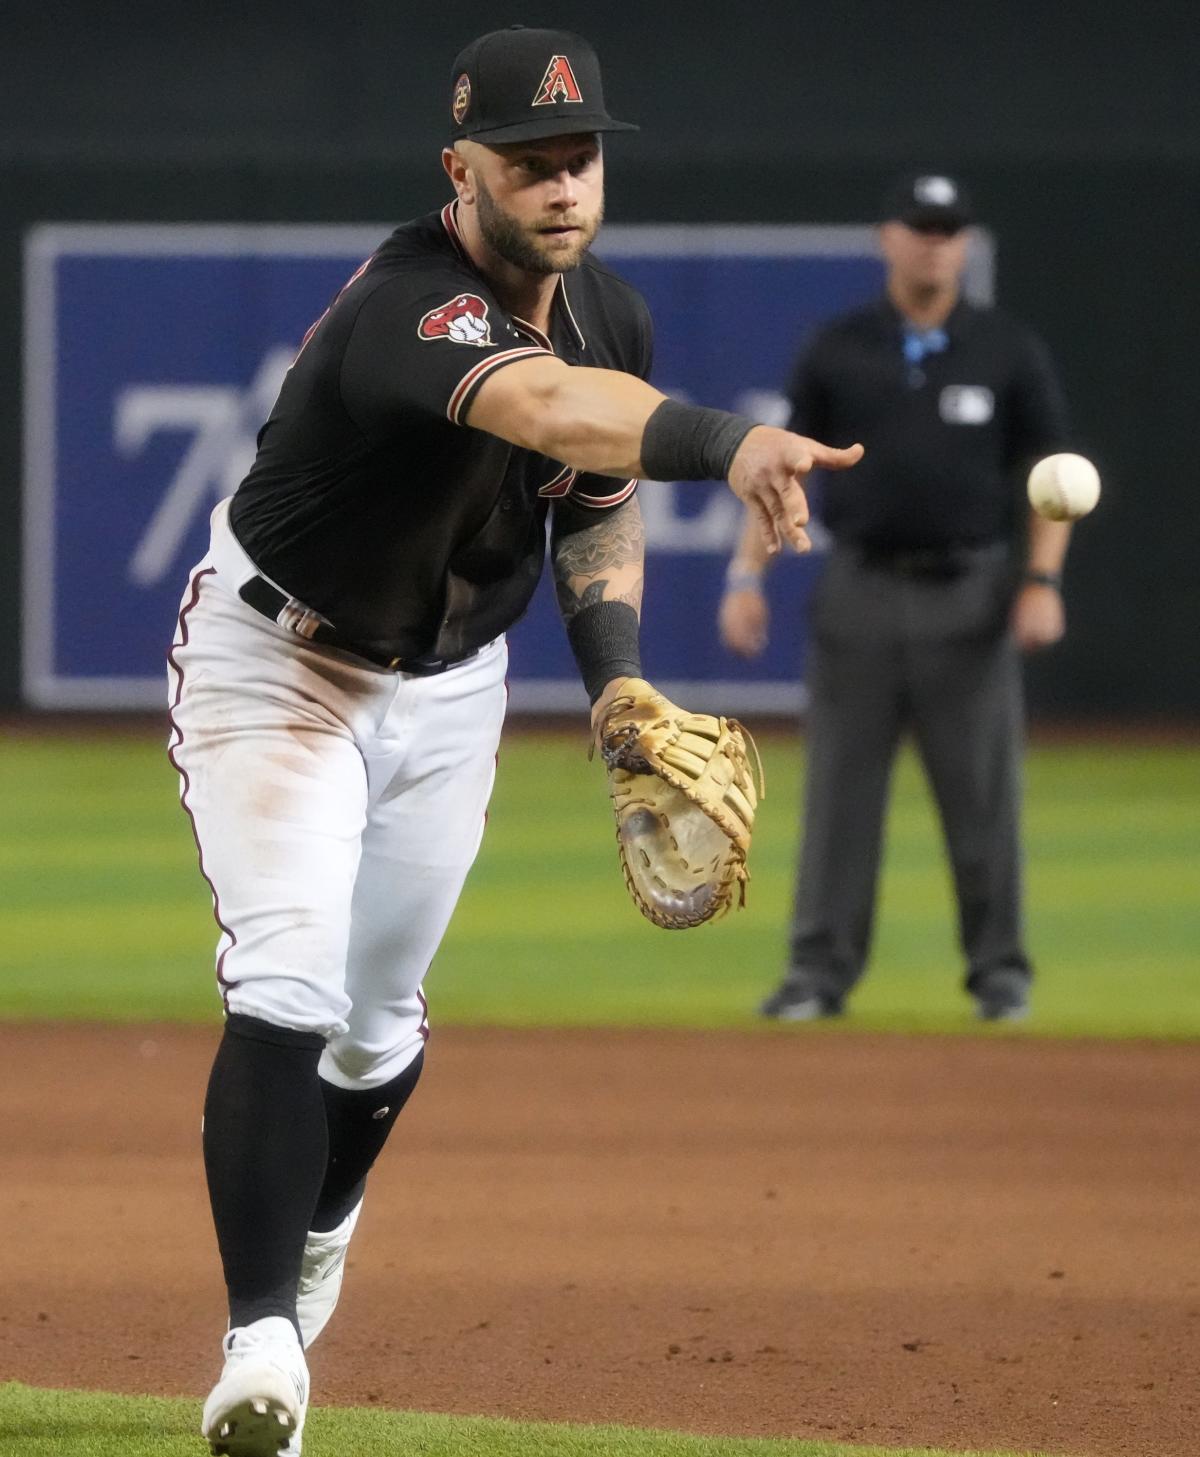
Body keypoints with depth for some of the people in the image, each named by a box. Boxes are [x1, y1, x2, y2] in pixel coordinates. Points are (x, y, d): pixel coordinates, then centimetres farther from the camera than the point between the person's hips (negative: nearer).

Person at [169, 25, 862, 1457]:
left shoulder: (610, 314, -9)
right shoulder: (406, 307, -35)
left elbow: (599, 494, 10)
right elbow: (546, 407, -56)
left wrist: (618, 684, -4)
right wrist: (726, 443, -73)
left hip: (448, 686, 6)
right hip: (279, 662, -6)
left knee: (380, 1017, 13)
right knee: (289, 986, -21)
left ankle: (317, 1222, 44)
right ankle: (262, 1337, -23)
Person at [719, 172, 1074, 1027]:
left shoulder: (1009, 353, 3)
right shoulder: (838, 351, 5)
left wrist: (1042, 581, -8)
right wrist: (748, 575, 0)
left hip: (971, 594, -1)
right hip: (861, 592, 1)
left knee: (983, 792, 1)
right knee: (841, 787, 1)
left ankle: (999, 968, 10)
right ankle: (822, 970, 4)